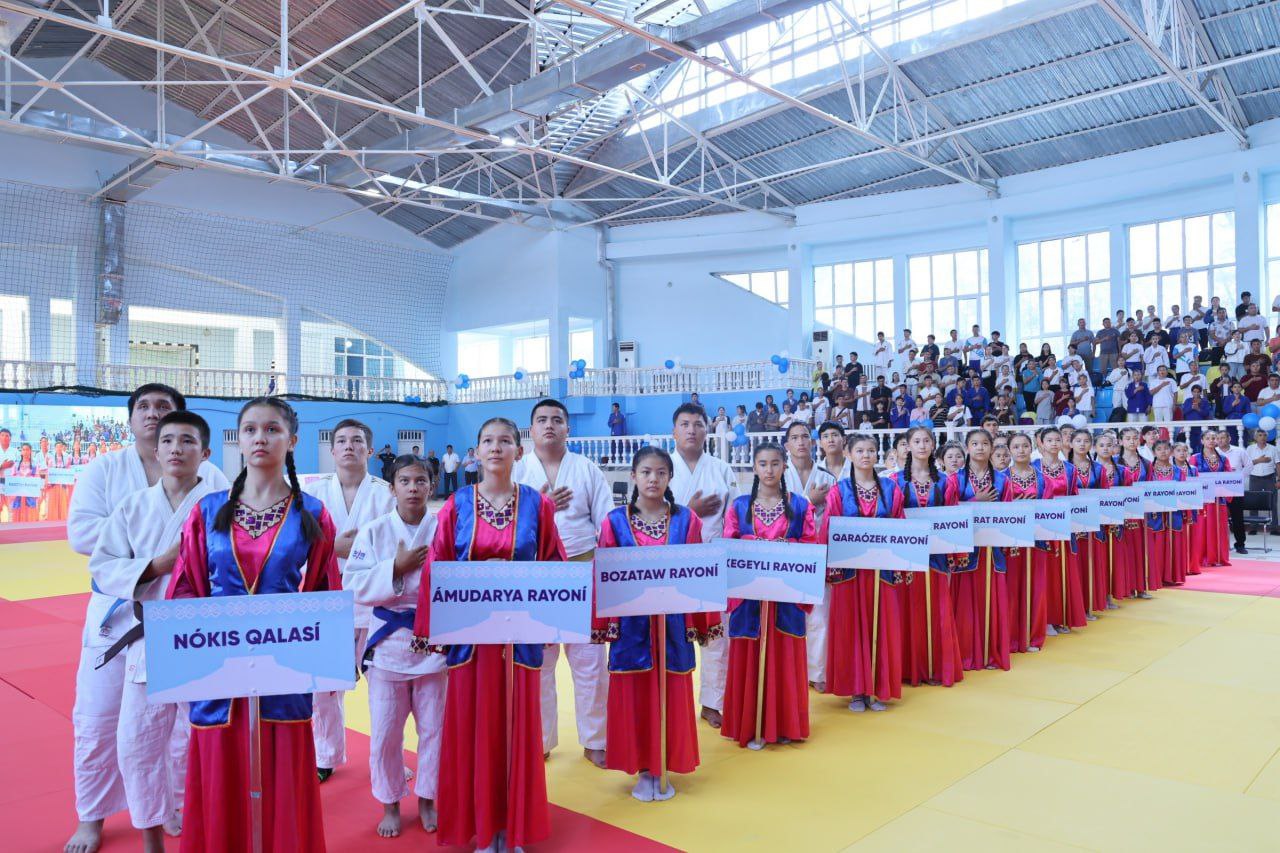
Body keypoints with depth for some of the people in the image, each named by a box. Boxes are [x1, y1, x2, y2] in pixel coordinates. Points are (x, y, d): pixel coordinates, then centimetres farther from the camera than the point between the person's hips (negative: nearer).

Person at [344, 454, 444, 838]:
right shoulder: (374, 532, -4)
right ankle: (390, 804, 30)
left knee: (433, 727, 11)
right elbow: (356, 585, -11)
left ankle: (427, 800, 32)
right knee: (386, 731, 10)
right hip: (388, 638, 0)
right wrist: (397, 567, -19)